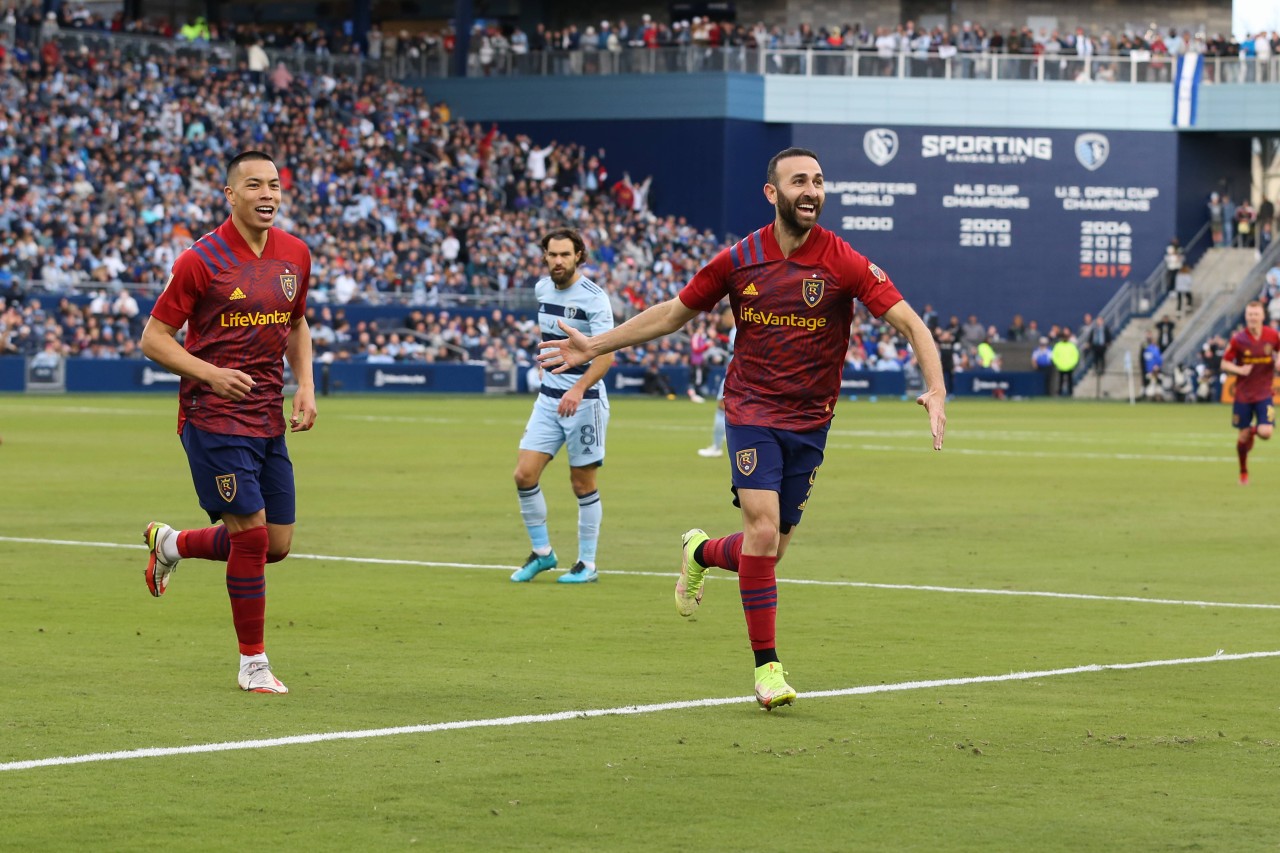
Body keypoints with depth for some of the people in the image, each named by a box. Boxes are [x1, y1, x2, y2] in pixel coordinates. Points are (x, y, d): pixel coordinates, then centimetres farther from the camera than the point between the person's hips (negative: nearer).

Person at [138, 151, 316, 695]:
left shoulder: (294, 255, 7)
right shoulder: (202, 260, -11)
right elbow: (154, 337, -7)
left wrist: (305, 387, 8)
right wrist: (211, 374, -21)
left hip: (269, 420, 6)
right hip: (214, 418, -6)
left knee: (276, 546, 7)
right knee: (251, 534, -11)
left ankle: (172, 543, 33)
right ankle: (252, 664, 3)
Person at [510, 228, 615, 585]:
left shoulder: (594, 297, -15)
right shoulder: (542, 289, 5)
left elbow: (607, 354, -24)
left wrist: (578, 389, -36)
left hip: (583, 400, -6)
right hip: (548, 397, 6)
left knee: (583, 484, 1)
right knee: (524, 474, -4)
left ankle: (587, 565, 12)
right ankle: (542, 552, 11)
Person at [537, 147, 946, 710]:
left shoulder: (844, 263, -9)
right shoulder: (738, 261, -3)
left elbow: (912, 325, -11)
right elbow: (675, 312, 12)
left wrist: (936, 393, -27)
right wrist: (595, 346, 11)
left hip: (809, 421, 1)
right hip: (751, 410, -1)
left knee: (768, 551, 5)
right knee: (763, 532, -18)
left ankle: (701, 553, 39)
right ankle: (766, 665, -7)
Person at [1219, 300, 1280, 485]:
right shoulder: (1238, 339, -9)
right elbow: (1224, 364, -2)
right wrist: (1239, 370, -21)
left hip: (1264, 393, 0)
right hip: (1243, 394, 0)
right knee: (1242, 437, 4)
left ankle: (1255, 430, 24)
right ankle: (1243, 473, 28)